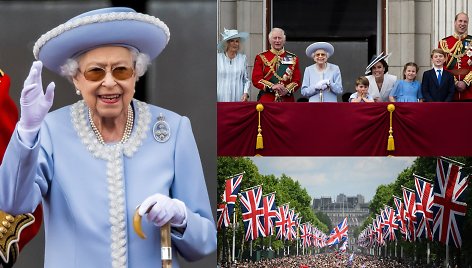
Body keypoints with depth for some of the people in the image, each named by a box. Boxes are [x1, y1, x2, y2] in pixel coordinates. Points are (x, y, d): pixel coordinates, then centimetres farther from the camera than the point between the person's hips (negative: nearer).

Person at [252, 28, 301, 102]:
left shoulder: (293, 58, 11)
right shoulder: (261, 58, 6)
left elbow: (297, 81, 6)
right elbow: (256, 79, -1)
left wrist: (287, 90, -14)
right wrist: (272, 86, -17)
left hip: (287, 100, 1)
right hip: (266, 100, -1)